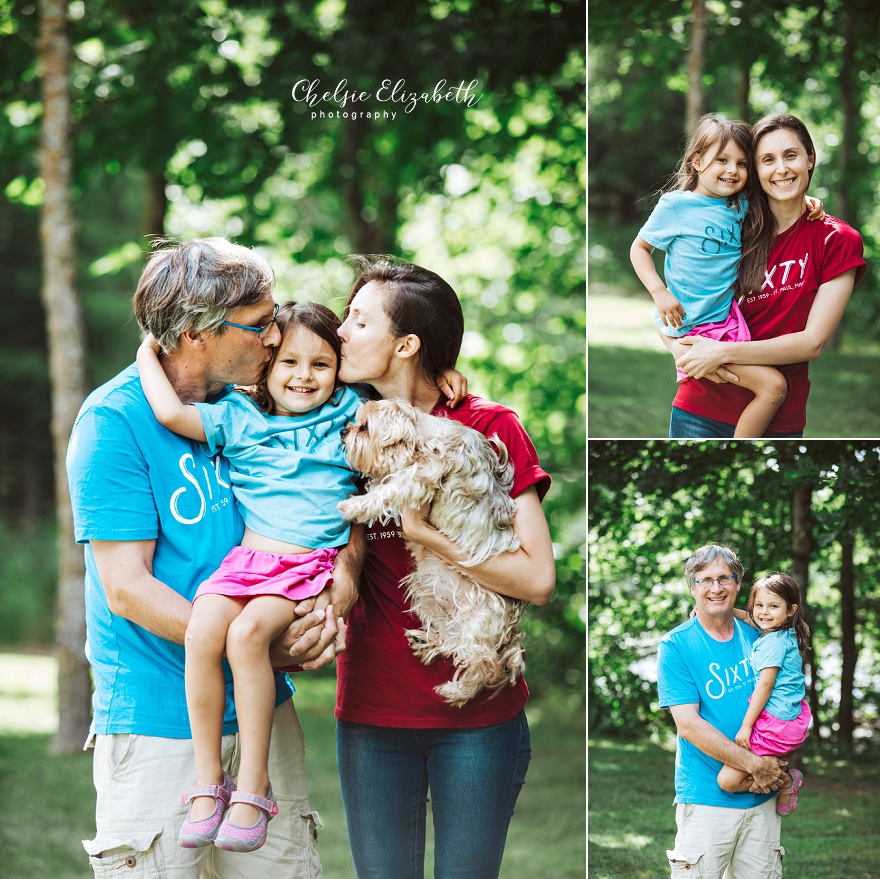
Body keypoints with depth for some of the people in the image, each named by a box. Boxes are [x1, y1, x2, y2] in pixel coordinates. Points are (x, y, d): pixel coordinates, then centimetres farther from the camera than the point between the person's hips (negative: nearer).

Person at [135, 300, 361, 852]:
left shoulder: (346, 415, 14)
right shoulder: (237, 417, 13)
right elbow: (171, 413, 3)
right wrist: (147, 355, 13)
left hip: (311, 568, -2)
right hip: (247, 559, 2)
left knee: (247, 631, -31)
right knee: (202, 630, -28)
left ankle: (253, 785, -23)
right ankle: (208, 780, -16)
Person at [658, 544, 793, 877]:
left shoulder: (756, 636, 8)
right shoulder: (675, 646, -5)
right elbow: (688, 724, -12)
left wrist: (781, 768, -2)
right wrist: (755, 765, -15)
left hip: (762, 799, 4)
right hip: (706, 798, -4)